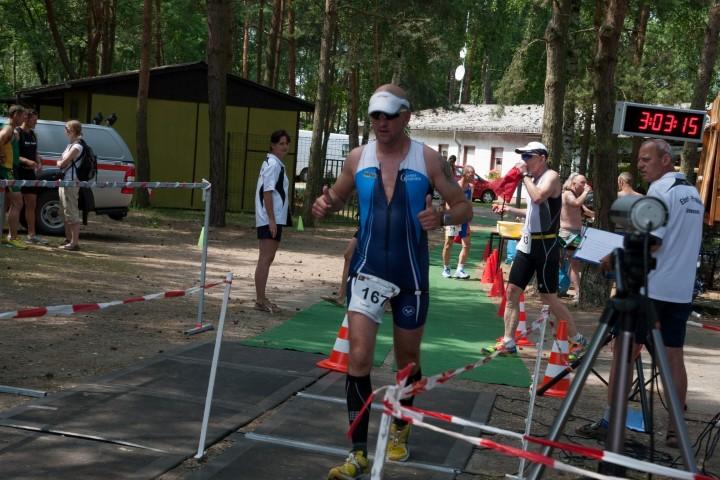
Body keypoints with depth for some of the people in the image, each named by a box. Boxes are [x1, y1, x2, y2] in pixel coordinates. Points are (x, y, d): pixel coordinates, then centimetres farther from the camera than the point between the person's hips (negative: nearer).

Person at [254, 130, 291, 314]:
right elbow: (267, 192, -18)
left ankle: (261, 298, 19)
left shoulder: (276, 164, 18)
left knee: (267, 259, 13)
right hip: (269, 219, -11)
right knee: (265, 258, -9)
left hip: (274, 220, 11)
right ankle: (260, 300, -8)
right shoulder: (273, 164, -13)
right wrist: (271, 219, -21)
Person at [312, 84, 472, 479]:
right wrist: (325, 205, -10)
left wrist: (442, 217, -26)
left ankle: (400, 430, 39)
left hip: (411, 274, 0)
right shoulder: (357, 158, 0)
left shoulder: (428, 159, -6)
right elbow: (338, 198, 15)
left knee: (407, 358, 14)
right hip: (368, 271, 1)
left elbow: (464, 208, -3)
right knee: (358, 357, -10)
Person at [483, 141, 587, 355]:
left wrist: (525, 175, -20)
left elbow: (538, 197, -31)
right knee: (512, 291, 5)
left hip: (545, 245, -9)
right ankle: (508, 343, 9)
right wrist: (510, 209, 22)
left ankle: (578, 340, 11)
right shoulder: (534, 178, 15)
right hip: (527, 243, 9)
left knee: (549, 298, -3)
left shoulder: (551, 176, -10)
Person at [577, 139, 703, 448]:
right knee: (673, 357, 9)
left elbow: (652, 241, -19)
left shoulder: (660, 190, -12)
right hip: (682, 290, 8)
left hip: (650, 286, -8)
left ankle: (609, 422, 3)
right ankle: (676, 430, 9)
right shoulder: (693, 194, 14)